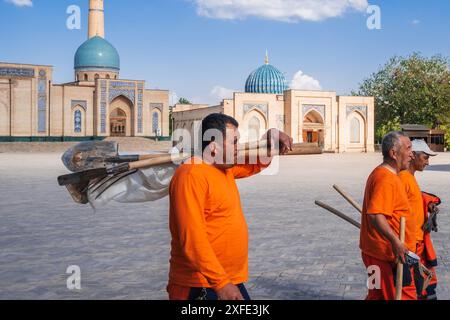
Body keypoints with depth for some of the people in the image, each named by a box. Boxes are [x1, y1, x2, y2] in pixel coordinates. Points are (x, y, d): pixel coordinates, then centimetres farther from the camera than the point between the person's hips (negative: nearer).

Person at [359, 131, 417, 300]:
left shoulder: (381, 174, 14)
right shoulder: (386, 178, -20)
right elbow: (375, 215, -31)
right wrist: (395, 241, -41)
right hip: (389, 254, -11)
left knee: (378, 295, 17)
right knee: (405, 296, -4)